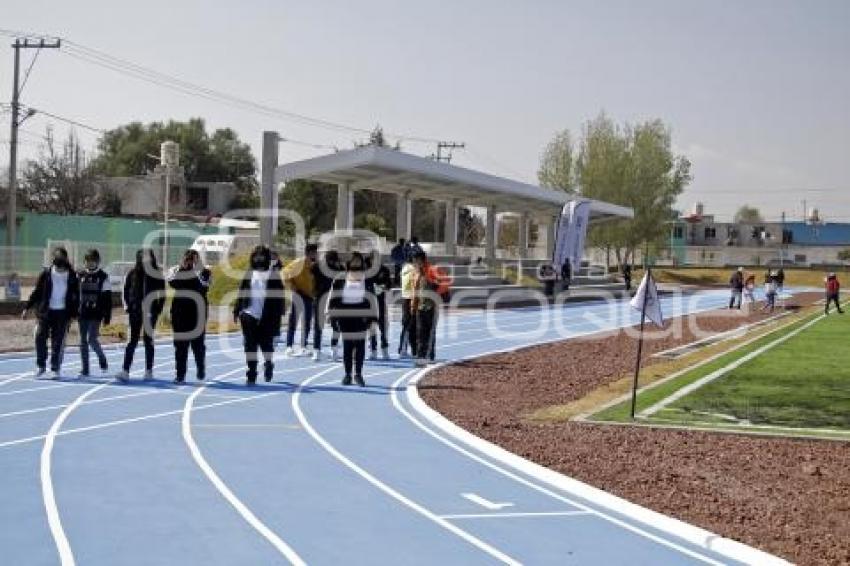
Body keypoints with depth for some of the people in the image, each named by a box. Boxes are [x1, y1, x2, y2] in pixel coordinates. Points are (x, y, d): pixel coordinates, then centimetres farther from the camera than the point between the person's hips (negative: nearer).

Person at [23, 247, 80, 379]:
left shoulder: (72, 276, 1)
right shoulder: (46, 273, 1)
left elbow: (76, 295, 7)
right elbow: (37, 292, 6)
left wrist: (74, 313, 1)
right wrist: (27, 307, 2)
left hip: (63, 313, 0)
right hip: (45, 312, 0)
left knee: (58, 342, -1)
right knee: (40, 337, -6)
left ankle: (55, 369, 8)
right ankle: (41, 365, 10)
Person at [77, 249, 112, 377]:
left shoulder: (103, 277, -2)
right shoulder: (80, 275, 7)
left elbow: (107, 298, -2)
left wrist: (107, 315, -6)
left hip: (96, 314, -4)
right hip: (82, 313, 4)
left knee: (92, 339, -12)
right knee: (83, 341, 5)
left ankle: (102, 360, 14)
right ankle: (85, 369, 11)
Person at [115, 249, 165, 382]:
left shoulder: (157, 275, 1)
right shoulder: (132, 273, 3)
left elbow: (162, 294, 3)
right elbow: (125, 291, 8)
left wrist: (158, 309, -5)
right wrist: (127, 306, 0)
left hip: (150, 311, -1)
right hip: (135, 311, 1)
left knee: (148, 340, 6)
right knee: (133, 340, -3)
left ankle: (149, 371, 14)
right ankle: (125, 371, -9)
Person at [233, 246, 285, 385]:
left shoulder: (273, 275, 2)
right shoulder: (249, 274, 11)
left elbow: (278, 295, 0)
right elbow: (242, 293, 12)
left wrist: (278, 313, -6)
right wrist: (237, 310, 7)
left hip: (267, 316, -2)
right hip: (249, 314, 2)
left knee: (266, 342, 4)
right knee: (250, 344, -1)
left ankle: (268, 363, 32)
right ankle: (251, 374, 3)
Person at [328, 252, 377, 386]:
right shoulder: (340, 282, 5)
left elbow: (372, 300, 4)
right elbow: (334, 298, 8)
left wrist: (371, 318, -1)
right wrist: (333, 315, 2)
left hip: (361, 318, 0)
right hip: (345, 318, 0)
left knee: (360, 346, 0)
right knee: (347, 346, 4)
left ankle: (358, 374, 7)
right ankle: (348, 374, 10)